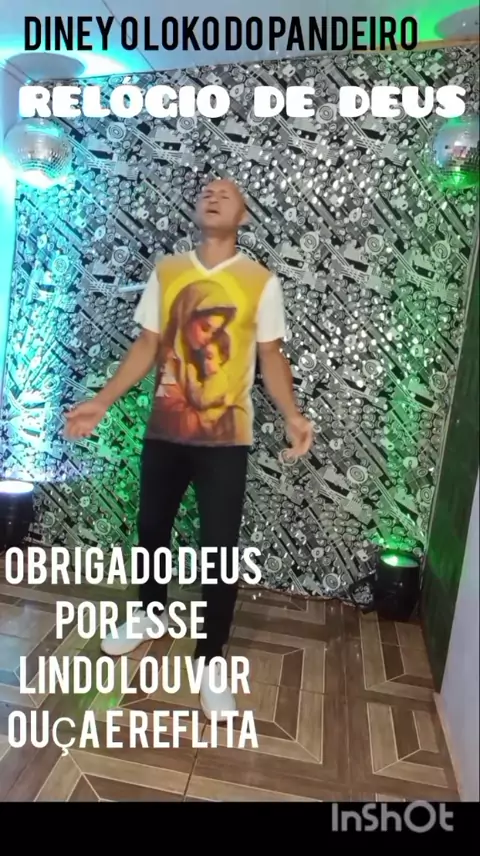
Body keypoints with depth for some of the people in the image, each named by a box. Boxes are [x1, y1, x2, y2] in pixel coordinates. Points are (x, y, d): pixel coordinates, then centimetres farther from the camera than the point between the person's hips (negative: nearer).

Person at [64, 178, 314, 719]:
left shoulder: (261, 283, -2)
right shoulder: (165, 272, 5)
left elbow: (271, 357, -1)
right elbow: (146, 346, 6)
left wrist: (291, 415, -17)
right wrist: (102, 401, -1)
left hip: (225, 437, -3)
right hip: (164, 430, 3)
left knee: (219, 549, 0)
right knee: (151, 529, 18)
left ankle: (211, 659, 21)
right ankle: (150, 612, 45)